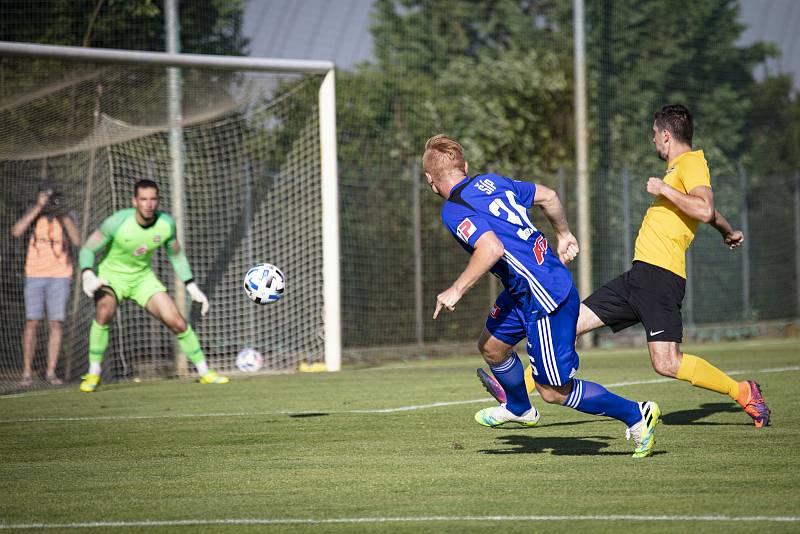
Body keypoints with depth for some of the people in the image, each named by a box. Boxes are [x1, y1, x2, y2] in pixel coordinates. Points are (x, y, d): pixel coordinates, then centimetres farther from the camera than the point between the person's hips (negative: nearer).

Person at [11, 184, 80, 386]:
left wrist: (63, 215, -17)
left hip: (59, 276, 0)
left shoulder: (64, 217, 2)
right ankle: (27, 372, 1)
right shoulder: (33, 215, 3)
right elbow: (16, 231, -14)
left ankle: (51, 371, 3)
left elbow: (77, 241, -11)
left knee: (56, 323, -3)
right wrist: (38, 208, -17)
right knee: (31, 323, -4)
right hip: (34, 276, 0)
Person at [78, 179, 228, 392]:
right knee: (104, 313, -34)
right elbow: (88, 249, -18)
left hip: (143, 276, 3)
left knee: (178, 323, -7)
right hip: (111, 276, -3)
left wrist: (192, 287, 0)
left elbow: (176, 254, 5)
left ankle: (204, 372, 12)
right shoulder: (118, 222, -26)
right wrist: (88, 276, -37)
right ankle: (93, 373, -18)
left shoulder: (166, 223, -14)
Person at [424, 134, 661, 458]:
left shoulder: (453, 211, -15)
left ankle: (636, 415, 5)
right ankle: (518, 408, 48)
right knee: (491, 345, 24)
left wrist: (456, 290, -21)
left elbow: (491, 248, -30)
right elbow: (547, 196, 18)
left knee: (554, 391, 0)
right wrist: (564, 234, 35)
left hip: (545, 298, -9)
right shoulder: (492, 181, 10)